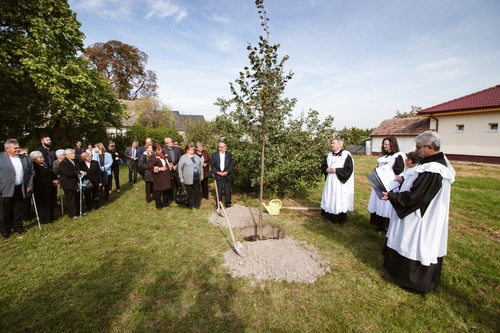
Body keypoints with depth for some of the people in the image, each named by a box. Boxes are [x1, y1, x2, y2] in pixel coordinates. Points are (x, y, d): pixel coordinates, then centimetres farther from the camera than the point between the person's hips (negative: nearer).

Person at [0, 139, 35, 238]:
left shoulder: (25, 159, 9)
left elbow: (31, 172, 11)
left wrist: (29, 185, 4)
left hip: (21, 189, 3)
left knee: (19, 210, 13)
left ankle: (18, 227, 26)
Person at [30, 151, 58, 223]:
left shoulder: (44, 165, 10)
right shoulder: (34, 167, -14)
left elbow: (52, 173, 12)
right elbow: (40, 179, -20)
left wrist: (56, 180, -5)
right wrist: (51, 183, -17)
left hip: (48, 188, 8)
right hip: (41, 189, -8)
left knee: (49, 203, 14)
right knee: (43, 204, 2)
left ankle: (50, 217, 26)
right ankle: (44, 219, 13)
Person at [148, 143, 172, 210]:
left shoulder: (163, 155, 12)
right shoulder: (153, 156, -13)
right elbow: (149, 166, -22)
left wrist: (169, 165, 8)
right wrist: (159, 169, -22)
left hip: (165, 176, 8)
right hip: (158, 177, -8)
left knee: (166, 189, 15)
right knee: (158, 191, 4)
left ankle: (165, 203, 31)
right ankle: (158, 205, 17)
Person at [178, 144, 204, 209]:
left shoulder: (196, 156, 11)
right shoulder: (183, 157, -6)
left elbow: (201, 166, 16)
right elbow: (180, 168, -6)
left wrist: (201, 175, 13)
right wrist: (181, 178, -8)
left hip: (197, 178, 5)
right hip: (188, 179, -5)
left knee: (197, 192, 10)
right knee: (189, 193, 5)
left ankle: (197, 205, 23)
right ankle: (190, 206, 19)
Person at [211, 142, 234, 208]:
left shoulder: (229, 154, 1)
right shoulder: (214, 155, 1)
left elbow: (232, 164, -1)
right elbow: (212, 165, 2)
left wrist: (227, 172, -12)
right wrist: (217, 172, -10)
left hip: (227, 175, 0)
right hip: (218, 175, 0)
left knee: (227, 190, 5)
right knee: (219, 190, 7)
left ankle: (228, 203, 20)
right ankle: (218, 204, 20)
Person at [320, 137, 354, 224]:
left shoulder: (346, 155, -11)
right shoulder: (329, 155, 7)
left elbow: (349, 169, -15)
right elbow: (323, 166, 13)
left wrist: (336, 170, -19)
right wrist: (326, 169, -9)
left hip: (341, 183, -6)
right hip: (330, 182, 6)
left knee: (340, 200, 2)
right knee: (330, 198, 12)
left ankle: (340, 219, 17)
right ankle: (330, 216, 27)